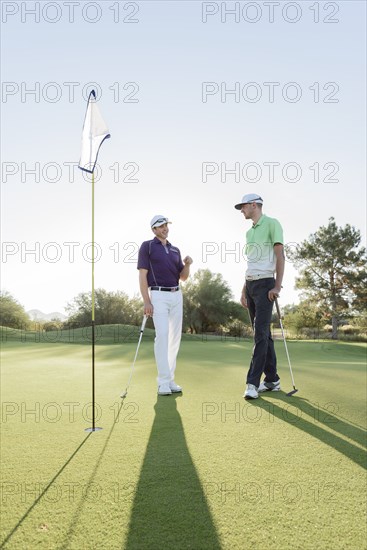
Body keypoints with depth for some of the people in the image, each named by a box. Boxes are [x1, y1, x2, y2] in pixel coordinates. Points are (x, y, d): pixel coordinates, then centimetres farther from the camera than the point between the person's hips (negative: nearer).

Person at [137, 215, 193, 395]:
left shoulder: (175, 249, 17)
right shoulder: (147, 246, 0)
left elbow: (183, 277, 16)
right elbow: (142, 275, -6)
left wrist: (187, 264, -6)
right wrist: (146, 301, -14)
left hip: (176, 295, 6)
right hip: (159, 296, -6)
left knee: (175, 337, 4)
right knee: (162, 335, -15)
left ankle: (170, 379, 13)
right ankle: (164, 382, -10)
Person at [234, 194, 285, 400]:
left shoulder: (272, 224, -3)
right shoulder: (249, 232, 20)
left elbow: (280, 256, -10)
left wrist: (277, 286, -17)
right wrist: (244, 290, 17)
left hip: (265, 284, -8)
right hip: (250, 284, 8)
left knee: (261, 333, -12)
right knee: (263, 334, 9)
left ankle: (253, 383, -12)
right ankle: (272, 379, 15)